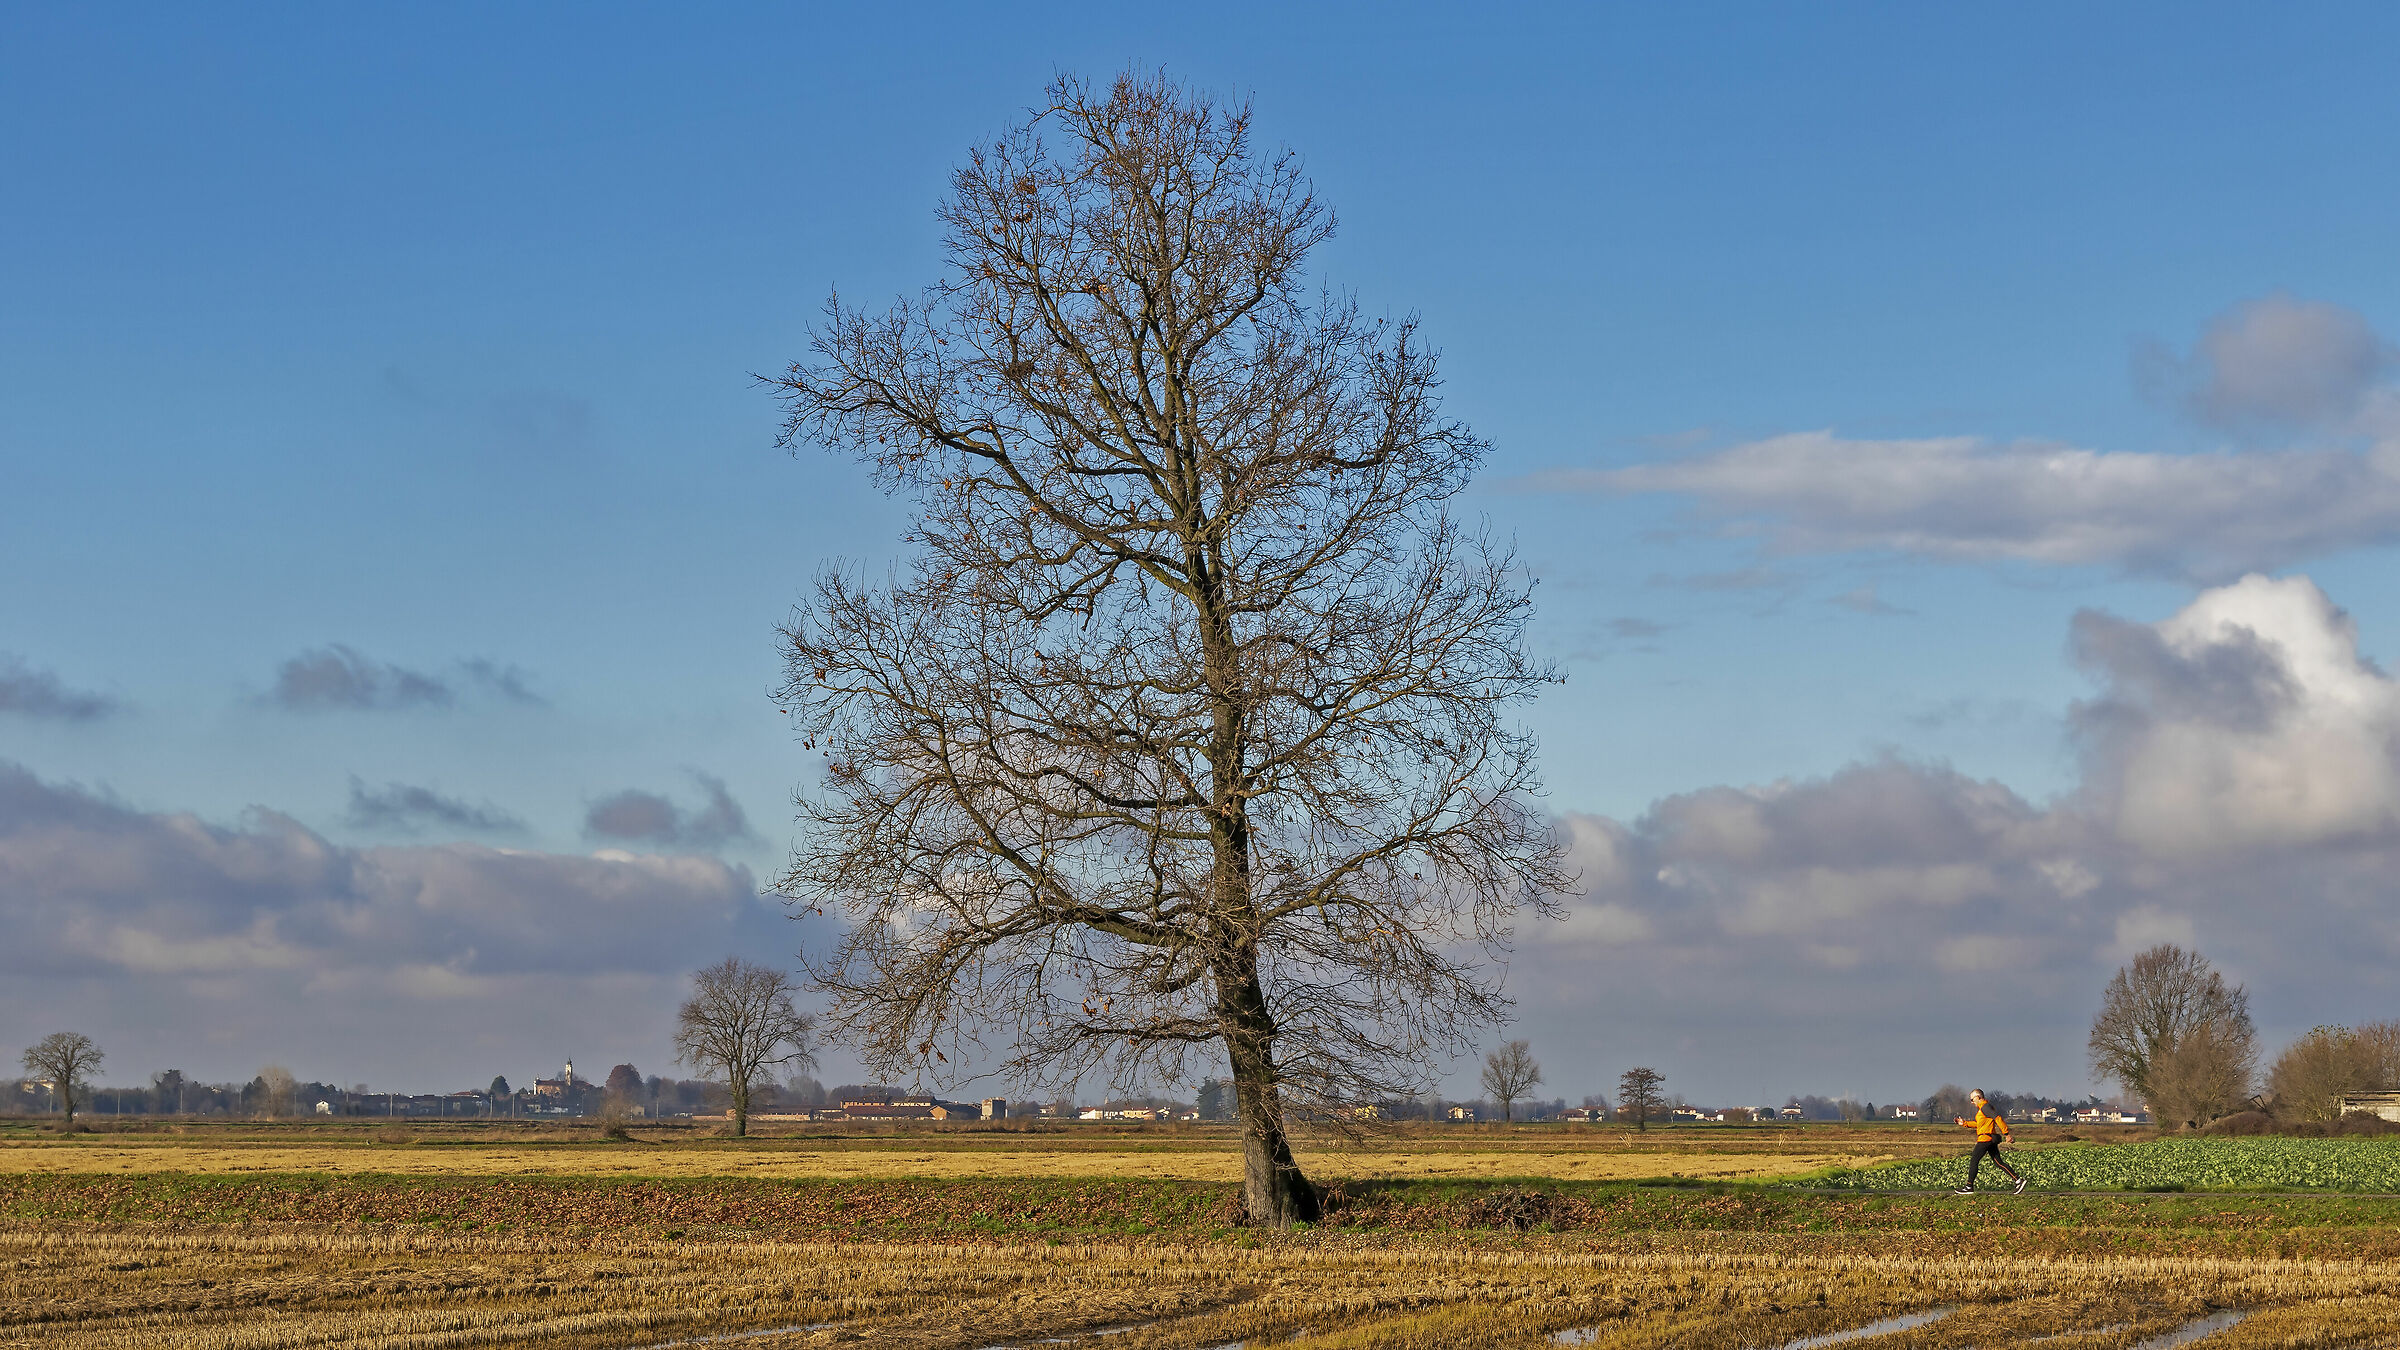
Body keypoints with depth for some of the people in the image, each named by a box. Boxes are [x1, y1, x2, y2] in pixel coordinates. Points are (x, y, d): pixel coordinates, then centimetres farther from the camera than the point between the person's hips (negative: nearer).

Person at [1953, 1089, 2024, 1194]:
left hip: (1985, 1138, -10)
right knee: (1998, 1162, 8)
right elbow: (1977, 1124, 29)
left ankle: (1969, 1187, 0)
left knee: (1973, 1161, -3)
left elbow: (1998, 1118, -21)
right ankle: (2018, 1180, 4)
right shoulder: (1981, 1108, 19)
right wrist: (1964, 1123, 21)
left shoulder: (1985, 1107, -12)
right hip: (1991, 1140, 10)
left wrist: (2006, 1134, -24)